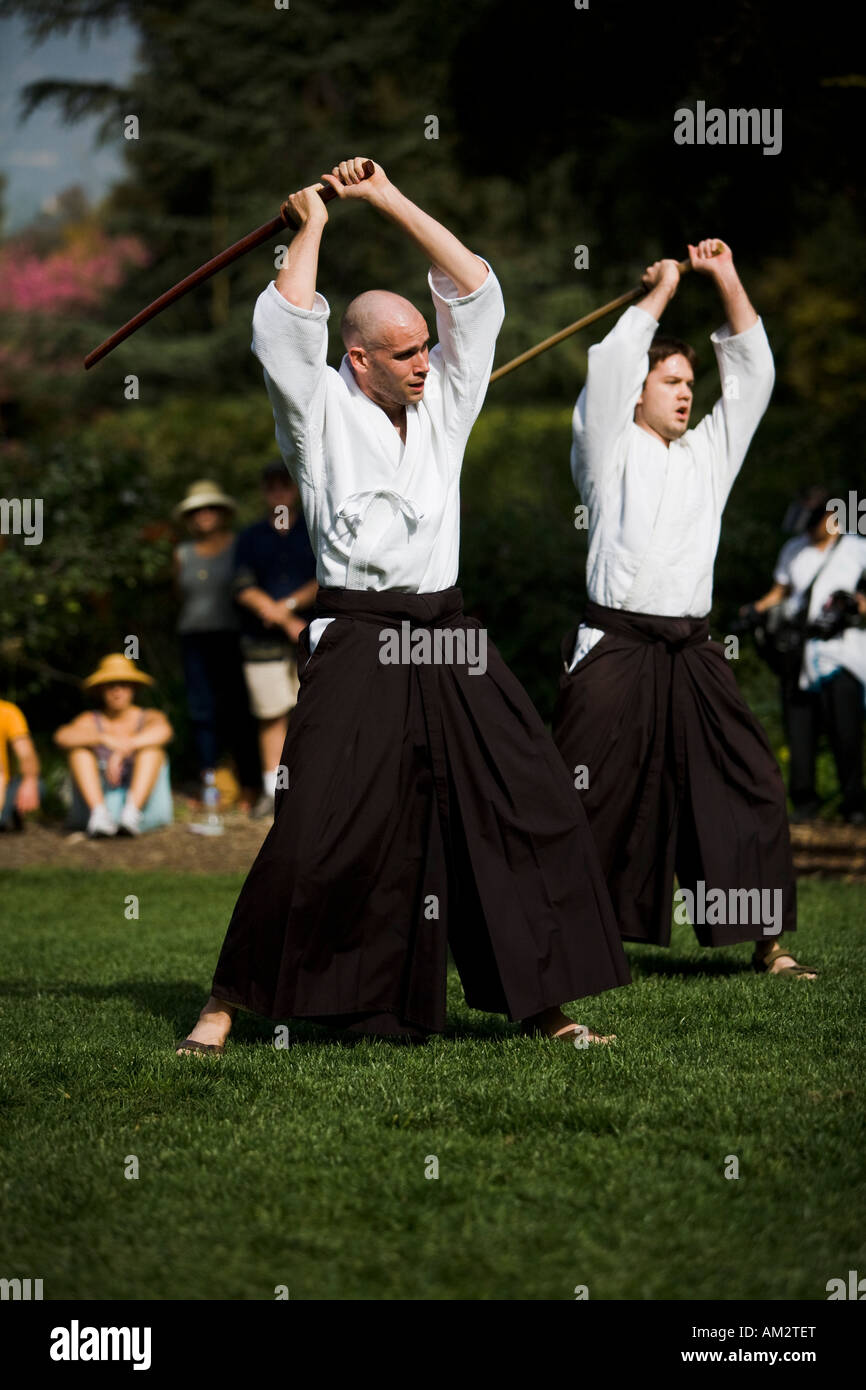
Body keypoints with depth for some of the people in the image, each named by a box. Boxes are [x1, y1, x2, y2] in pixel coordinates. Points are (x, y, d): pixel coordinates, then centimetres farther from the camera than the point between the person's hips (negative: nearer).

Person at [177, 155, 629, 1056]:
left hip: (446, 645, 5)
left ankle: (541, 1006, 9)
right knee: (316, 834, -11)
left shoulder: (442, 407, 14)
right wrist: (311, 227, -1)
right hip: (356, 645, -5)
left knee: (532, 808, 1)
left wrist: (389, 200, 7)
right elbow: (284, 330, -14)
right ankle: (227, 1001, 0)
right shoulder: (322, 414, 2)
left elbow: (475, 292, 11)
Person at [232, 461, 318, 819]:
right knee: (272, 715, -2)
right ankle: (272, 789, 3)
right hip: (263, 641, 1)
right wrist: (287, 620, -10)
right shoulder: (250, 538, 12)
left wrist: (288, 605, -11)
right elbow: (244, 589, 1)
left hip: (311, 640, -1)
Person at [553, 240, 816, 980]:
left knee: (750, 789, -1)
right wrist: (662, 290, 4)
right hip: (616, 650, -5)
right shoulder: (610, 451, 6)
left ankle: (769, 941, 6)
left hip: (692, 655, 5)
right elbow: (612, 360, -7)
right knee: (584, 804, -5)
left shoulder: (708, 454, 20)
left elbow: (753, 372, 19)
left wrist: (727, 279, 14)